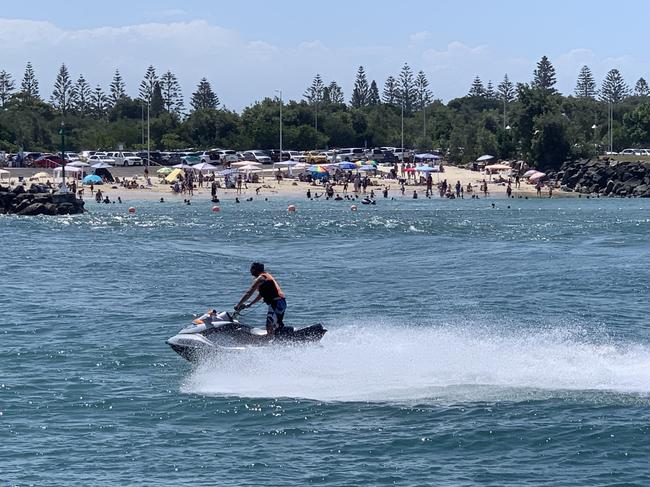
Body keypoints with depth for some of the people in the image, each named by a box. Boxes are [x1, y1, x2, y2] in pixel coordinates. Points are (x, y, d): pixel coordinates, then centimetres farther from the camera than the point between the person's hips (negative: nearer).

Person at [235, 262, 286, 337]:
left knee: (269, 327, -12)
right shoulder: (268, 276, 22)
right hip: (282, 302, 10)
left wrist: (238, 305, -2)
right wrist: (250, 304, 35)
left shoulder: (260, 279, -7)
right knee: (278, 325, 18)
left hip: (276, 303, -10)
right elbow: (261, 294, 31)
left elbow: (248, 293, -8)